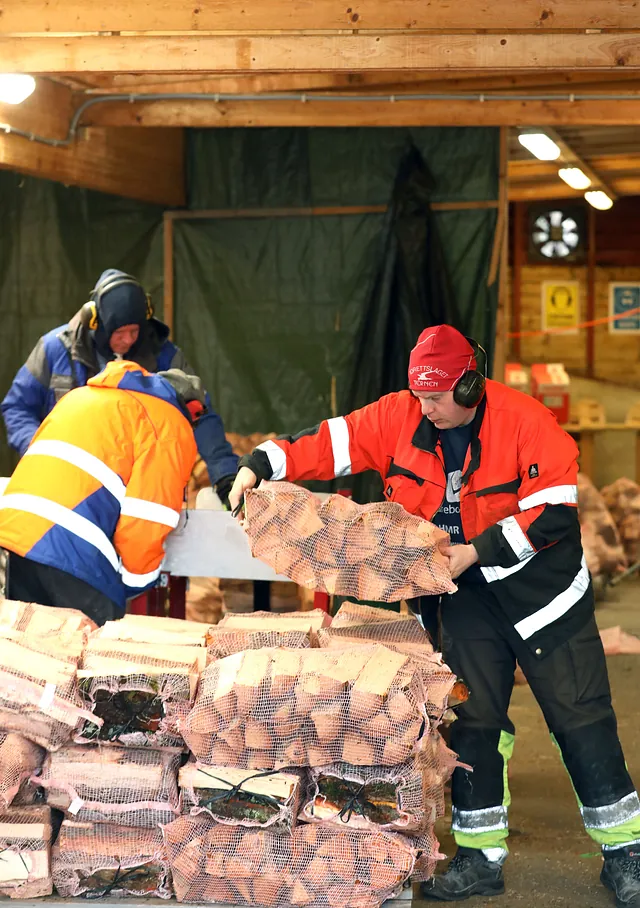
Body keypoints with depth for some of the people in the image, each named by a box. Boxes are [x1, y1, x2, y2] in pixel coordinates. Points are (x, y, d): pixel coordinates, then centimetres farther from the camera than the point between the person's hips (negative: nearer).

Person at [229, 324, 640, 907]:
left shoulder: (524, 422, -21)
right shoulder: (400, 417, -7)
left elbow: (553, 510, -23)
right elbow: (329, 443, -7)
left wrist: (477, 550, -25)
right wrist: (258, 466, -19)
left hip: (541, 587, -4)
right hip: (469, 593, 4)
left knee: (580, 717, 0)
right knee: (472, 718, 3)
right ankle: (481, 859, 12)